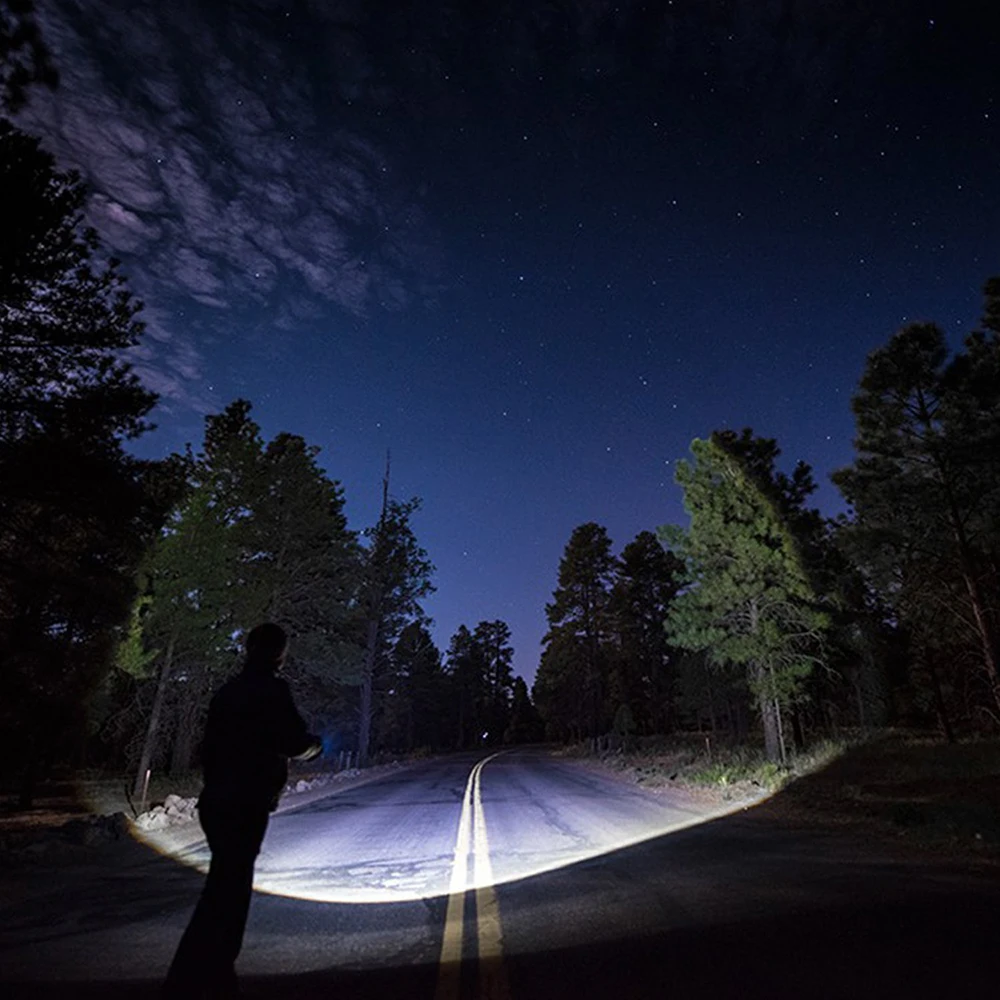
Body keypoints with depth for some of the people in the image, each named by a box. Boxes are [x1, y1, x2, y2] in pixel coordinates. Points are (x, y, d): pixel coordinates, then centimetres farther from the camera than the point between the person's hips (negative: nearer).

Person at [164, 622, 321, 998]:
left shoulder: (227, 691, 11)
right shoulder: (272, 689, -12)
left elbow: (211, 746, 16)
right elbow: (294, 742, -15)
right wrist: (313, 744, 6)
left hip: (218, 802, 9)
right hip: (244, 806, -8)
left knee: (228, 888, 19)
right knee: (226, 891, -3)